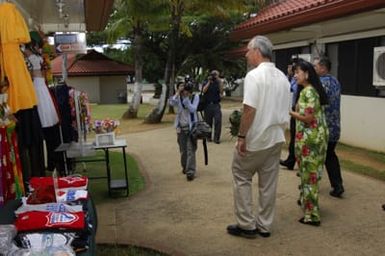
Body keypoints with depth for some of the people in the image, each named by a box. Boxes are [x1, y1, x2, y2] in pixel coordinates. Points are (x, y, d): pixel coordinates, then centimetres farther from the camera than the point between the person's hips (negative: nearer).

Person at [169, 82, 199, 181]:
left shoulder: (195, 97, -4)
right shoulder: (178, 98, 0)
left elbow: (192, 109, -17)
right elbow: (171, 103, -20)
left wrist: (186, 98, -22)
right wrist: (178, 92, -21)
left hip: (191, 126, -3)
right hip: (181, 127, 3)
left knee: (190, 149, -9)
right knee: (183, 150, 13)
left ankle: (190, 171, -7)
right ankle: (185, 167, 35)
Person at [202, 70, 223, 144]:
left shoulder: (218, 83, 10)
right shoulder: (206, 83, 10)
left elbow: (221, 93, -6)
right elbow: (204, 91, -10)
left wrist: (220, 81, -8)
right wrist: (209, 82, -9)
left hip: (216, 105, 0)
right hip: (207, 105, 0)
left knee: (218, 121, -12)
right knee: (208, 122, 5)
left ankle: (216, 138, -9)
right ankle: (208, 137, 18)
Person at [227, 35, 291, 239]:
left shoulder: (254, 75, -15)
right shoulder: (282, 77, 8)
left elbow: (250, 109, -22)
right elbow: (286, 110, 13)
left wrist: (241, 136, -17)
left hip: (255, 139, -7)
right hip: (276, 138, 7)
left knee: (242, 177, 7)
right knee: (268, 182, 11)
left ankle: (246, 225, 10)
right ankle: (264, 225, 20)